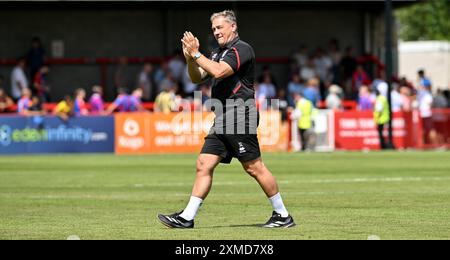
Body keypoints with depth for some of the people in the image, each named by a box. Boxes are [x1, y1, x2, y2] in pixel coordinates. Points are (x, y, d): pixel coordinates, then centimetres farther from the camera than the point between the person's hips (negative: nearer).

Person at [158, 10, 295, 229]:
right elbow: (197, 78, 19)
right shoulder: (219, 53, 20)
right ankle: (187, 217, 2)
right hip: (222, 120, 9)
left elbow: (219, 72, -22)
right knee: (203, 165, 2)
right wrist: (190, 59, 1)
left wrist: (196, 54, -15)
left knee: (253, 167, -6)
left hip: (240, 117, -9)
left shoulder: (241, 49, -8)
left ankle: (282, 215, 3)